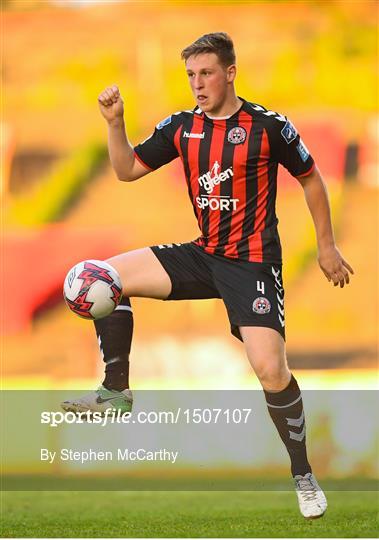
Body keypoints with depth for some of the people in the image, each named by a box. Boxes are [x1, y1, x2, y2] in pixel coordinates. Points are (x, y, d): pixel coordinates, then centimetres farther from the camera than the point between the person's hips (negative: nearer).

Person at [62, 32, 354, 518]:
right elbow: (127, 170, 11)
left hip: (253, 263, -6)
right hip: (204, 255, 6)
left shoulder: (268, 126, -11)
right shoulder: (181, 127, 3)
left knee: (271, 371, -20)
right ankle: (116, 390, 5)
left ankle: (303, 475, 0)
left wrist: (326, 246, 4)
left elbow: (310, 178, 2)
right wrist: (115, 122, -6)